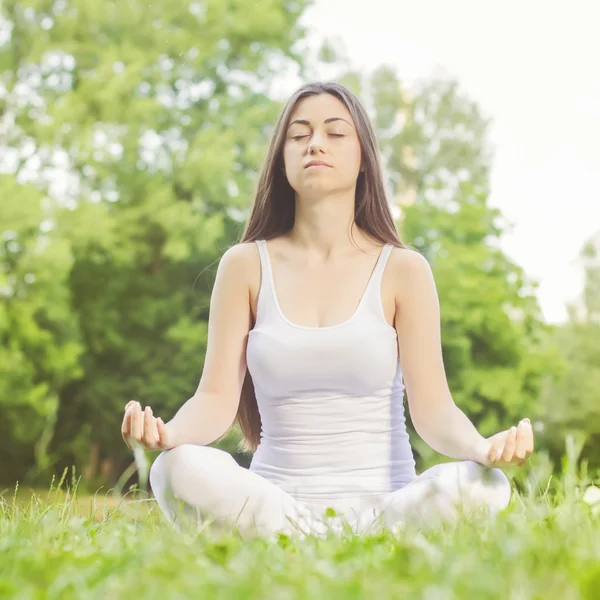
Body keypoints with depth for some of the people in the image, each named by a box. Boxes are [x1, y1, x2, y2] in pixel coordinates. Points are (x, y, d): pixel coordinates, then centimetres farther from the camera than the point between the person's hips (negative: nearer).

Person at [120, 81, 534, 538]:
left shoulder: (403, 270, 4)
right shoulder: (246, 265, 7)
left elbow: (432, 407, -4)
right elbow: (217, 397, -2)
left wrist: (481, 447, -27)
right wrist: (169, 432, -26)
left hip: (386, 503, 0)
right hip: (273, 502, 0)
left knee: (481, 484, -32)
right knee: (182, 468, -32)